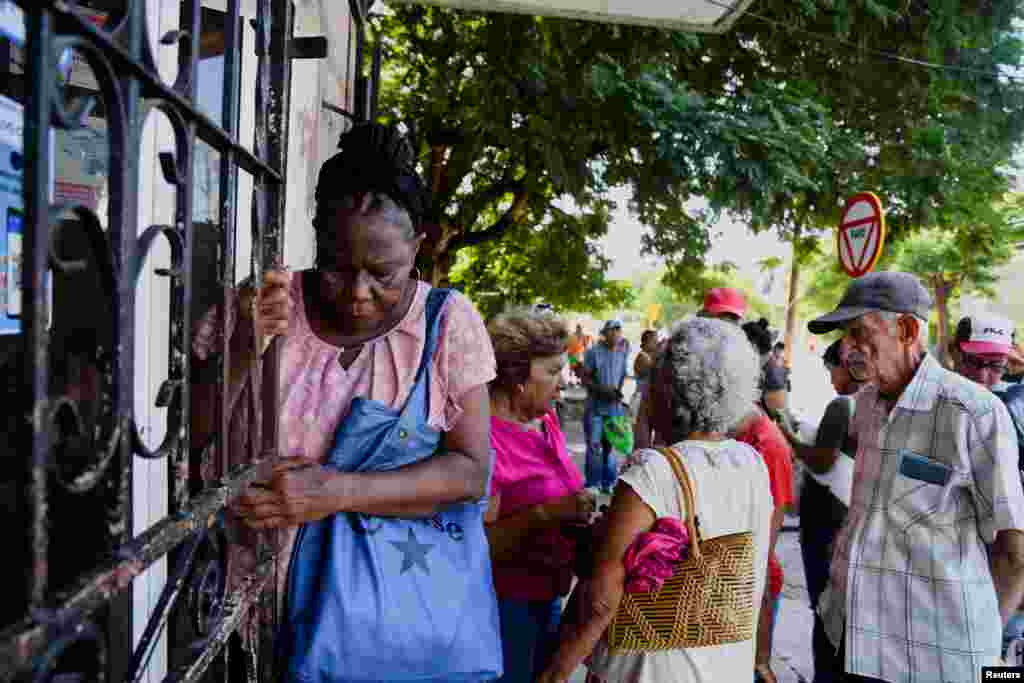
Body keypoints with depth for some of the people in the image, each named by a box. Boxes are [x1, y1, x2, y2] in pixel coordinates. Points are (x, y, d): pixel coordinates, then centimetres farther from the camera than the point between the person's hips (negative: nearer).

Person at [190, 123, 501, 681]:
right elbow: (184, 438, -5)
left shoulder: (448, 322, -7)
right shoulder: (254, 311, -3)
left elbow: (470, 471, -11)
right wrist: (241, 351, -22)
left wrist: (340, 492, -24)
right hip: (268, 599, 1)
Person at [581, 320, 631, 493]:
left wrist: (619, 392, -5)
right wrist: (603, 390, -18)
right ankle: (592, 485, 7)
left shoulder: (623, 353, 4)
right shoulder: (593, 352, -8)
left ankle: (608, 483, 22)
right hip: (595, 407, -3)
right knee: (594, 446, -2)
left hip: (615, 407, 4)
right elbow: (585, 379, -7)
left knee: (610, 447, 11)